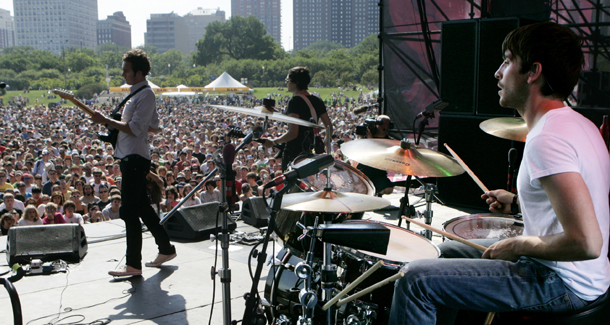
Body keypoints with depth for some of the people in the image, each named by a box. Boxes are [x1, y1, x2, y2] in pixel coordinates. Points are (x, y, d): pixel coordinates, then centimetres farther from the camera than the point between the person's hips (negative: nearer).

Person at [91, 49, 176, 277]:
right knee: (142, 207, 16)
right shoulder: (138, 93, 17)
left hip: (135, 158, -11)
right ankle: (166, 249, 26)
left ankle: (133, 265, 0)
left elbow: (134, 129, -22)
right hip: (130, 157, 11)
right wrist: (118, 124, 17)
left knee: (129, 211, -7)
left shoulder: (145, 95, -14)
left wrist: (106, 121, -17)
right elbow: (154, 127, 22)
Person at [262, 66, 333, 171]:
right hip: (309, 152, 8)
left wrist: (273, 142, -11)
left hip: (293, 152, -8)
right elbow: (330, 128, 9)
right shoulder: (317, 101, 9)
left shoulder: (295, 102, -16)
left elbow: (293, 133, -23)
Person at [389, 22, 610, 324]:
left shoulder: (547, 139, -26)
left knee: (416, 278, -14)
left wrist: (518, 245, -17)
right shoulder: (577, 122, 7)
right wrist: (518, 202, 13)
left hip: (563, 286, -10)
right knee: (451, 250, 24)